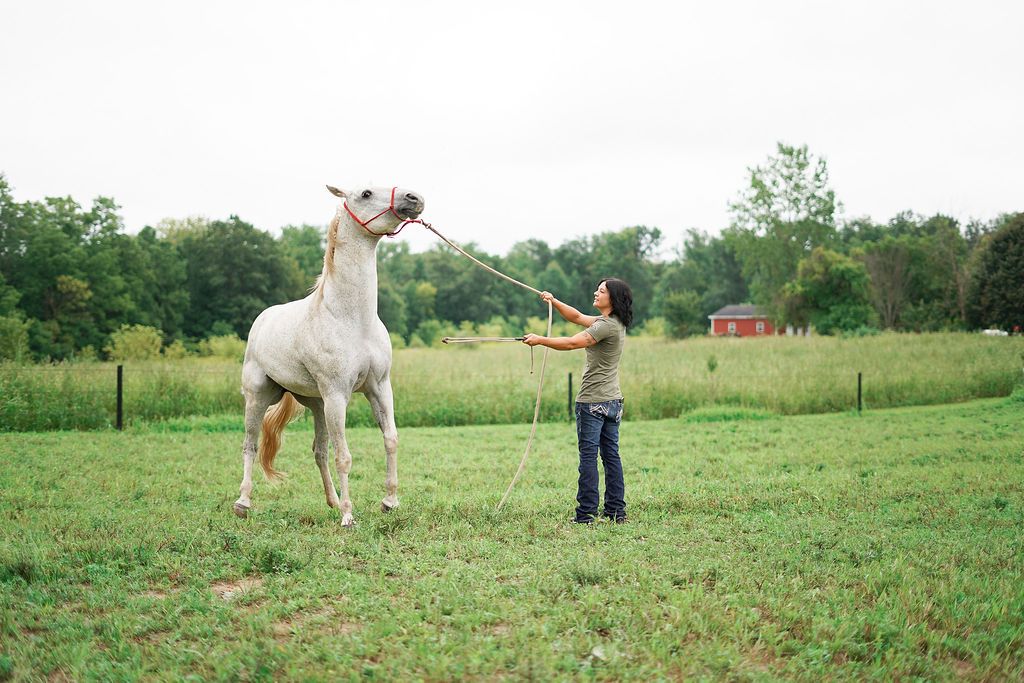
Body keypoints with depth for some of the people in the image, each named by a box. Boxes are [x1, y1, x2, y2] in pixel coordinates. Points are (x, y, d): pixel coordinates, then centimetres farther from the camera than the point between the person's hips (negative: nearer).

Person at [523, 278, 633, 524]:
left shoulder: (607, 326, -17)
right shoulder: (613, 323, 14)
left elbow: (572, 343, -20)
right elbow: (577, 317, 21)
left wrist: (540, 340, -11)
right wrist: (554, 302, 11)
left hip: (593, 401, -9)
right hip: (613, 401, 9)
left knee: (588, 455, -6)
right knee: (611, 454, 9)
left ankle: (586, 513, -5)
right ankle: (616, 511, 12)